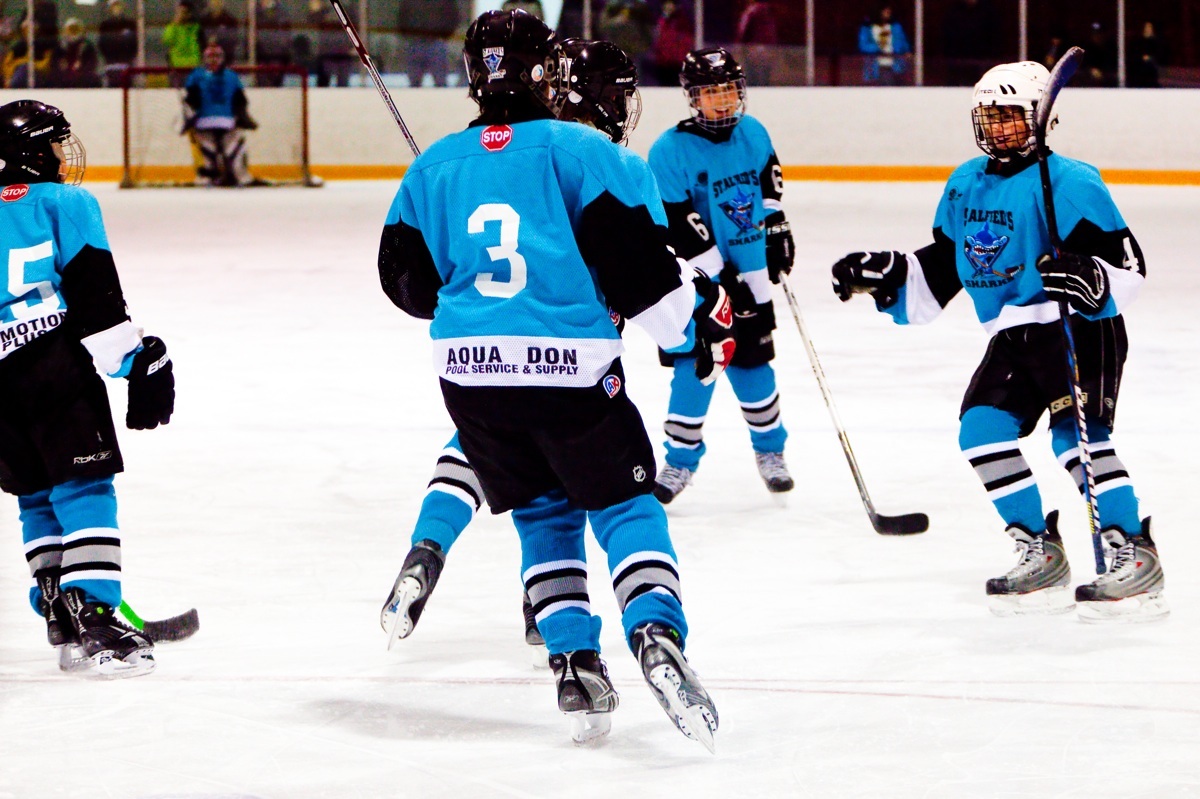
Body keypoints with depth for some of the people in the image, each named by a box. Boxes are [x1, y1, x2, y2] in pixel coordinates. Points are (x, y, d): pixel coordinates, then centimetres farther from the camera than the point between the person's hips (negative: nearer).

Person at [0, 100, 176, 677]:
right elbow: (95, 297, -8)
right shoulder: (64, 204, 2)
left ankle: (59, 612, 18)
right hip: (54, 364, -6)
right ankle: (93, 622, -18)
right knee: (84, 488, -7)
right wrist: (140, 360, -9)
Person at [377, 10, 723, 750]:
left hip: (470, 368, 4)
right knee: (624, 506, 7)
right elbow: (632, 259, -8)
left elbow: (409, 278, 16)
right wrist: (698, 321, 4)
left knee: (544, 514, 19)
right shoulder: (581, 152, -4)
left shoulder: (436, 166, 10)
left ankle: (575, 663, 7)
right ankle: (656, 635, -17)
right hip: (569, 365, -4)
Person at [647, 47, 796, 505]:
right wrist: (719, 274, -19)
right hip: (696, 279, -5)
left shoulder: (753, 134, 1)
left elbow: (769, 177, 22)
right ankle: (681, 461, 7)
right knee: (696, 367, -6)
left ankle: (770, 449, 28)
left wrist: (777, 226, 18)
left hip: (750, 275, 5)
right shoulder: (671, 151, -18)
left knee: (751, 363, 10)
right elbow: (676, 226, -20)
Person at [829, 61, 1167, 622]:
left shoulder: (1068, 182, -15)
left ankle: (1133, 557, -19)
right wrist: (883, 277, 7)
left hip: (1079, 329, -8)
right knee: (983, 429, -2)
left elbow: (1127, 263, -19)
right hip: (1013, 338, 8)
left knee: (1077, 437, -21)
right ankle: (1041, 554, 7)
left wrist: (1090, 280, -39)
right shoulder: (965, 187, 10)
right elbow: (938, 272, 20)